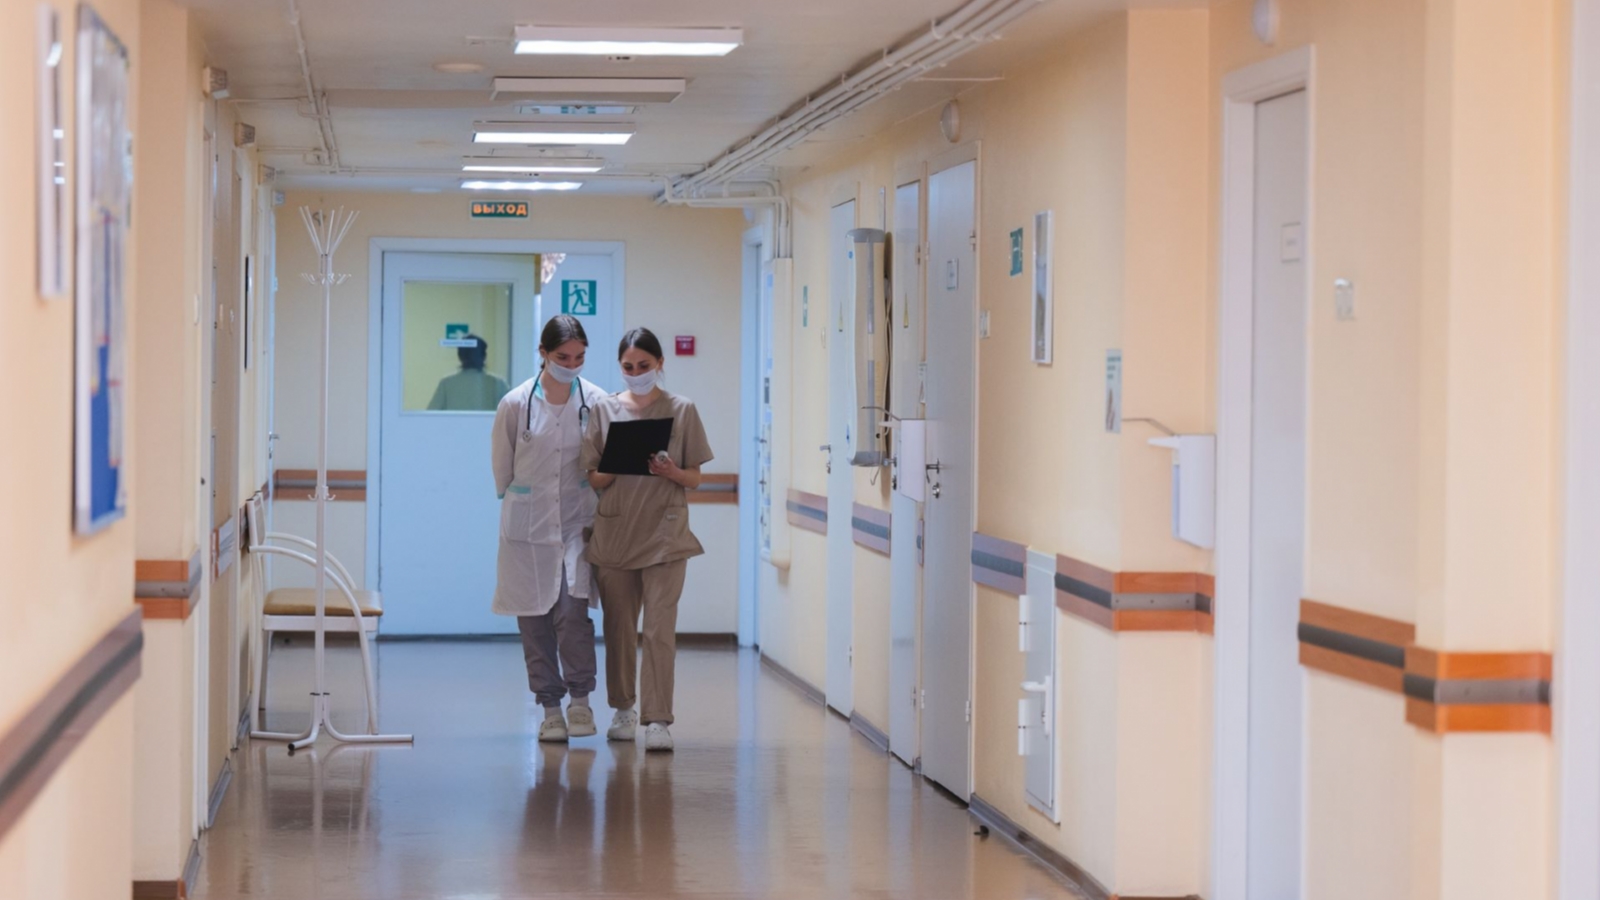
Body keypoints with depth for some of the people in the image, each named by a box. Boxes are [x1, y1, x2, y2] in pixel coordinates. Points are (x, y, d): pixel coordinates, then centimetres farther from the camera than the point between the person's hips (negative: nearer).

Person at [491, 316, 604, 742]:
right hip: (528, 525, 1)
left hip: (578, 522, -1)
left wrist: (589, 498, 9)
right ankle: (550, 708, 14)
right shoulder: (516, 404, -6)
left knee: (573, 609, -16)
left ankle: (580, 698, -2)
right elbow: (502, 466, 8)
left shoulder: (596, 402, -5)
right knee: (534, 619, 4)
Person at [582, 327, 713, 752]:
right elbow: (594, 478, 7)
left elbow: (694, 478, 4)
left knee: (660, 628, -9)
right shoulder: (606, 409, 5)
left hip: (664, 531, -2)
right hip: (614, 530, 2)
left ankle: (657, 720, -10)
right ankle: (623, 709, 26)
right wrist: (615, 469, -14)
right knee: (619, 626, 10)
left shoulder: (682, 409, 2)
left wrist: (671, 472, -17)